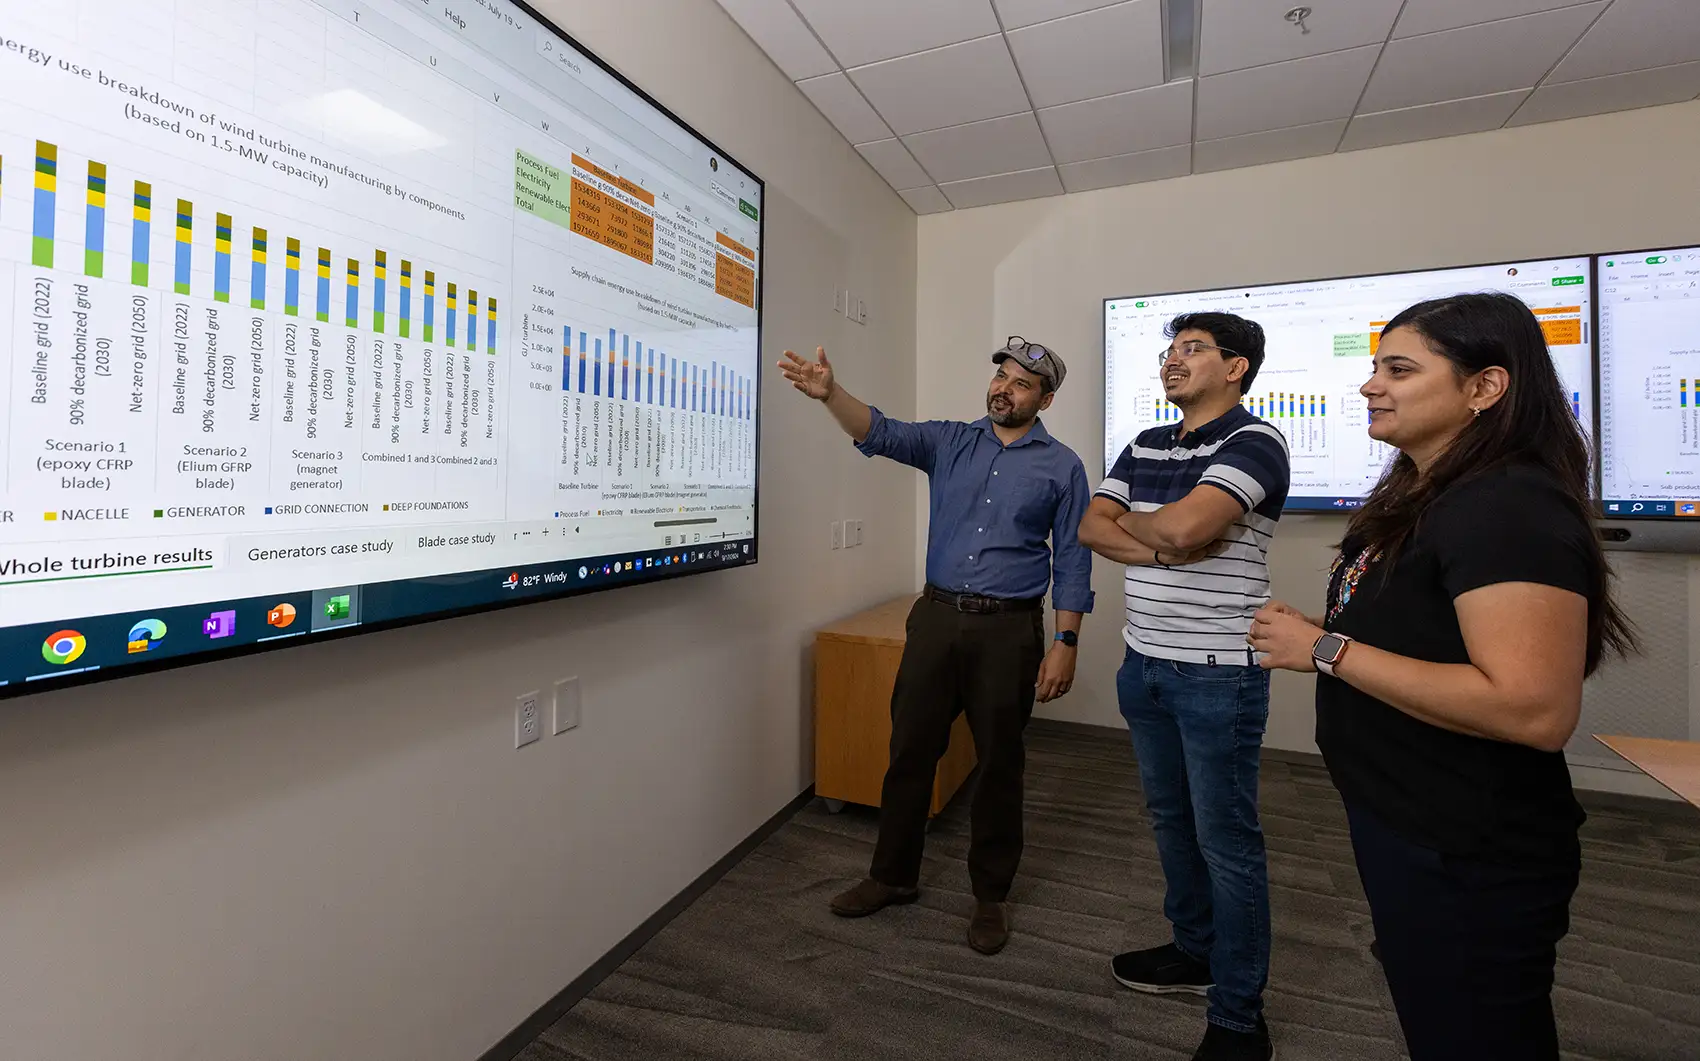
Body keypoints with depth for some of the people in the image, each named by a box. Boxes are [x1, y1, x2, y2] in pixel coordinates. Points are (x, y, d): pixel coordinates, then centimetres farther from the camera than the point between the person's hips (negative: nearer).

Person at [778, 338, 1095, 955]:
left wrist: (1065, 644, -6)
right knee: (910, 749, 9)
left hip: (1009, 629, -2)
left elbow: (1072, 562, 1)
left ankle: (991, 895, 30)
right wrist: (829, 393, -28)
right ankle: (893, 875, 30)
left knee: (999, 764, 9)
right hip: (937, 617, 2)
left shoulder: (1062, 467, 2)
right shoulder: (950, 442, 7)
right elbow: (881, 435, -9)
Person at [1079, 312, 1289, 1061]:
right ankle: (1195, 951, 40)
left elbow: (1185, 524, -27)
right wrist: (1163, 550, -15)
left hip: (1217, 674, -7)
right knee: (1170, 819, 19)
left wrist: (1130, 519, -6)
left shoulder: (1254, 443, -12)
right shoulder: (1142, 447, 10)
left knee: (1226, 840, 5)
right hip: (1144, 664, 7)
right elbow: (1091, 529, 2)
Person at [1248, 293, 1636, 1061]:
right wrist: (1312, 636, 2)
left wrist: (1325, 649, -28)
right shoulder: (1426, 497, 8)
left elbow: (1535, 710, -32)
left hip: (1468, 859, -10)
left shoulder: (1509, 510, -23)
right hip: (1407, 825, 10)